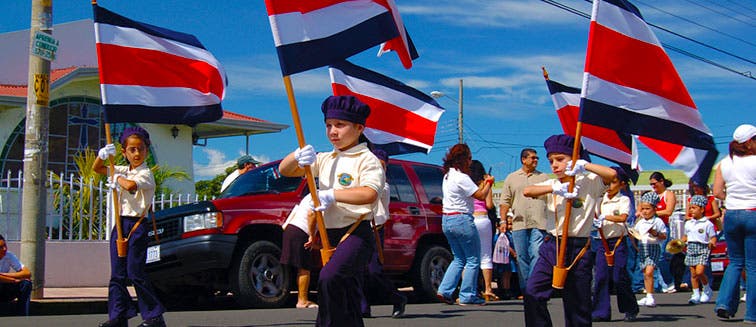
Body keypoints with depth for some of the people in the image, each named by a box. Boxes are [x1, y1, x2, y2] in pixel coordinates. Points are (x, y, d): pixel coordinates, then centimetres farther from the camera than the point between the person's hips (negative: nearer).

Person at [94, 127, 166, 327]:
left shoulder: (145, 174, -9)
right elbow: (96, 169, 21)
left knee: (135, 273, -9)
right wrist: (103, 155, 1)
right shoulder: (123, 171, 14)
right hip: (120, 224, 7)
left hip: (137, 226, -7)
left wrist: (118, 178, -10)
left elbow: (131, 185, -30)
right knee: (117, 274, 6)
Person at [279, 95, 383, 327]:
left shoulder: (367, 160, -6)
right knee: (347, 299, 13)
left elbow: (369, 194, -24)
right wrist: (298, 156, -9)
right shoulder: (325, 159, 16)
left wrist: (332, 194, -29)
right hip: (330, 236, 8)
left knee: (328, 277, -31)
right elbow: (285, 170, 12)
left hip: (356, 234, -8)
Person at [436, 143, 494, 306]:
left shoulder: (447, 176, 13)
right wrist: (489, 183, 3)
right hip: (461, 220, -9)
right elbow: (481, 195, -13)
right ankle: (468, 296, 3)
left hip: (447, 220, 9)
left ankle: (444, 290, 7)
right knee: (473, 259, 2)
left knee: (459, 259, 17)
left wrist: (483, 183, 15)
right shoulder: (461, 177, -17)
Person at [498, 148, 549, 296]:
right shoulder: (512, 178, 13)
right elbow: (505, 201, 13)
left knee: (537, 255, -10)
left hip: (539, 224, -1)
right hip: (519, 223, 1)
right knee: (521, 257, 3)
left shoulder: (544, 178, 13)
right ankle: (525, 288, 10)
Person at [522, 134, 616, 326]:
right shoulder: (552, 185, 10)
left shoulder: (588, 182, 0)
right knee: (532, 294, -9)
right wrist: (555, 189, -20)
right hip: (551, 246, 3)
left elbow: (611, 174, -18)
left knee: (578, 304, 3)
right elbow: (527, 191, -8)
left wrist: (583, 165, -16)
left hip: (578, 248, -3)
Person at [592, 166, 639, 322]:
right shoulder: (600, 200, 12)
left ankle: (630, 310, 11)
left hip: (618, 241, -5)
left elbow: (623, 218, -19)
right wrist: (596, 222, -5)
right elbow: (596, 217, 16)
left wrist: (604, 217, -21)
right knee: (600, 276, -2)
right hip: (603, 242, 5)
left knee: (619, 277, -5)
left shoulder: (624, 200, -3)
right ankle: (601, 311, 3)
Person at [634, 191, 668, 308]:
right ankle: (648, 297, 19)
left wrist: (656, 234, -22)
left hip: (653, 247, -6)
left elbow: (664, 236, -5)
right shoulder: (640, 222, 12)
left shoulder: (658, 221, -5)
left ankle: (650, 297, -16)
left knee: (649, 272, -18)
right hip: (642, 248, 6)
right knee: (645, 273, 9)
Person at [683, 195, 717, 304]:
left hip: (703, 248, -6)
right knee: (693, 274, 5)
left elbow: (713, 237, -4)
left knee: (699, 271, -16)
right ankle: (696, 295, 12)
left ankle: (707, 290, 7)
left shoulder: (707, 224, -5)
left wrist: (712, 242, -24)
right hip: (691, 248, 6)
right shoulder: (688, 223, 13)